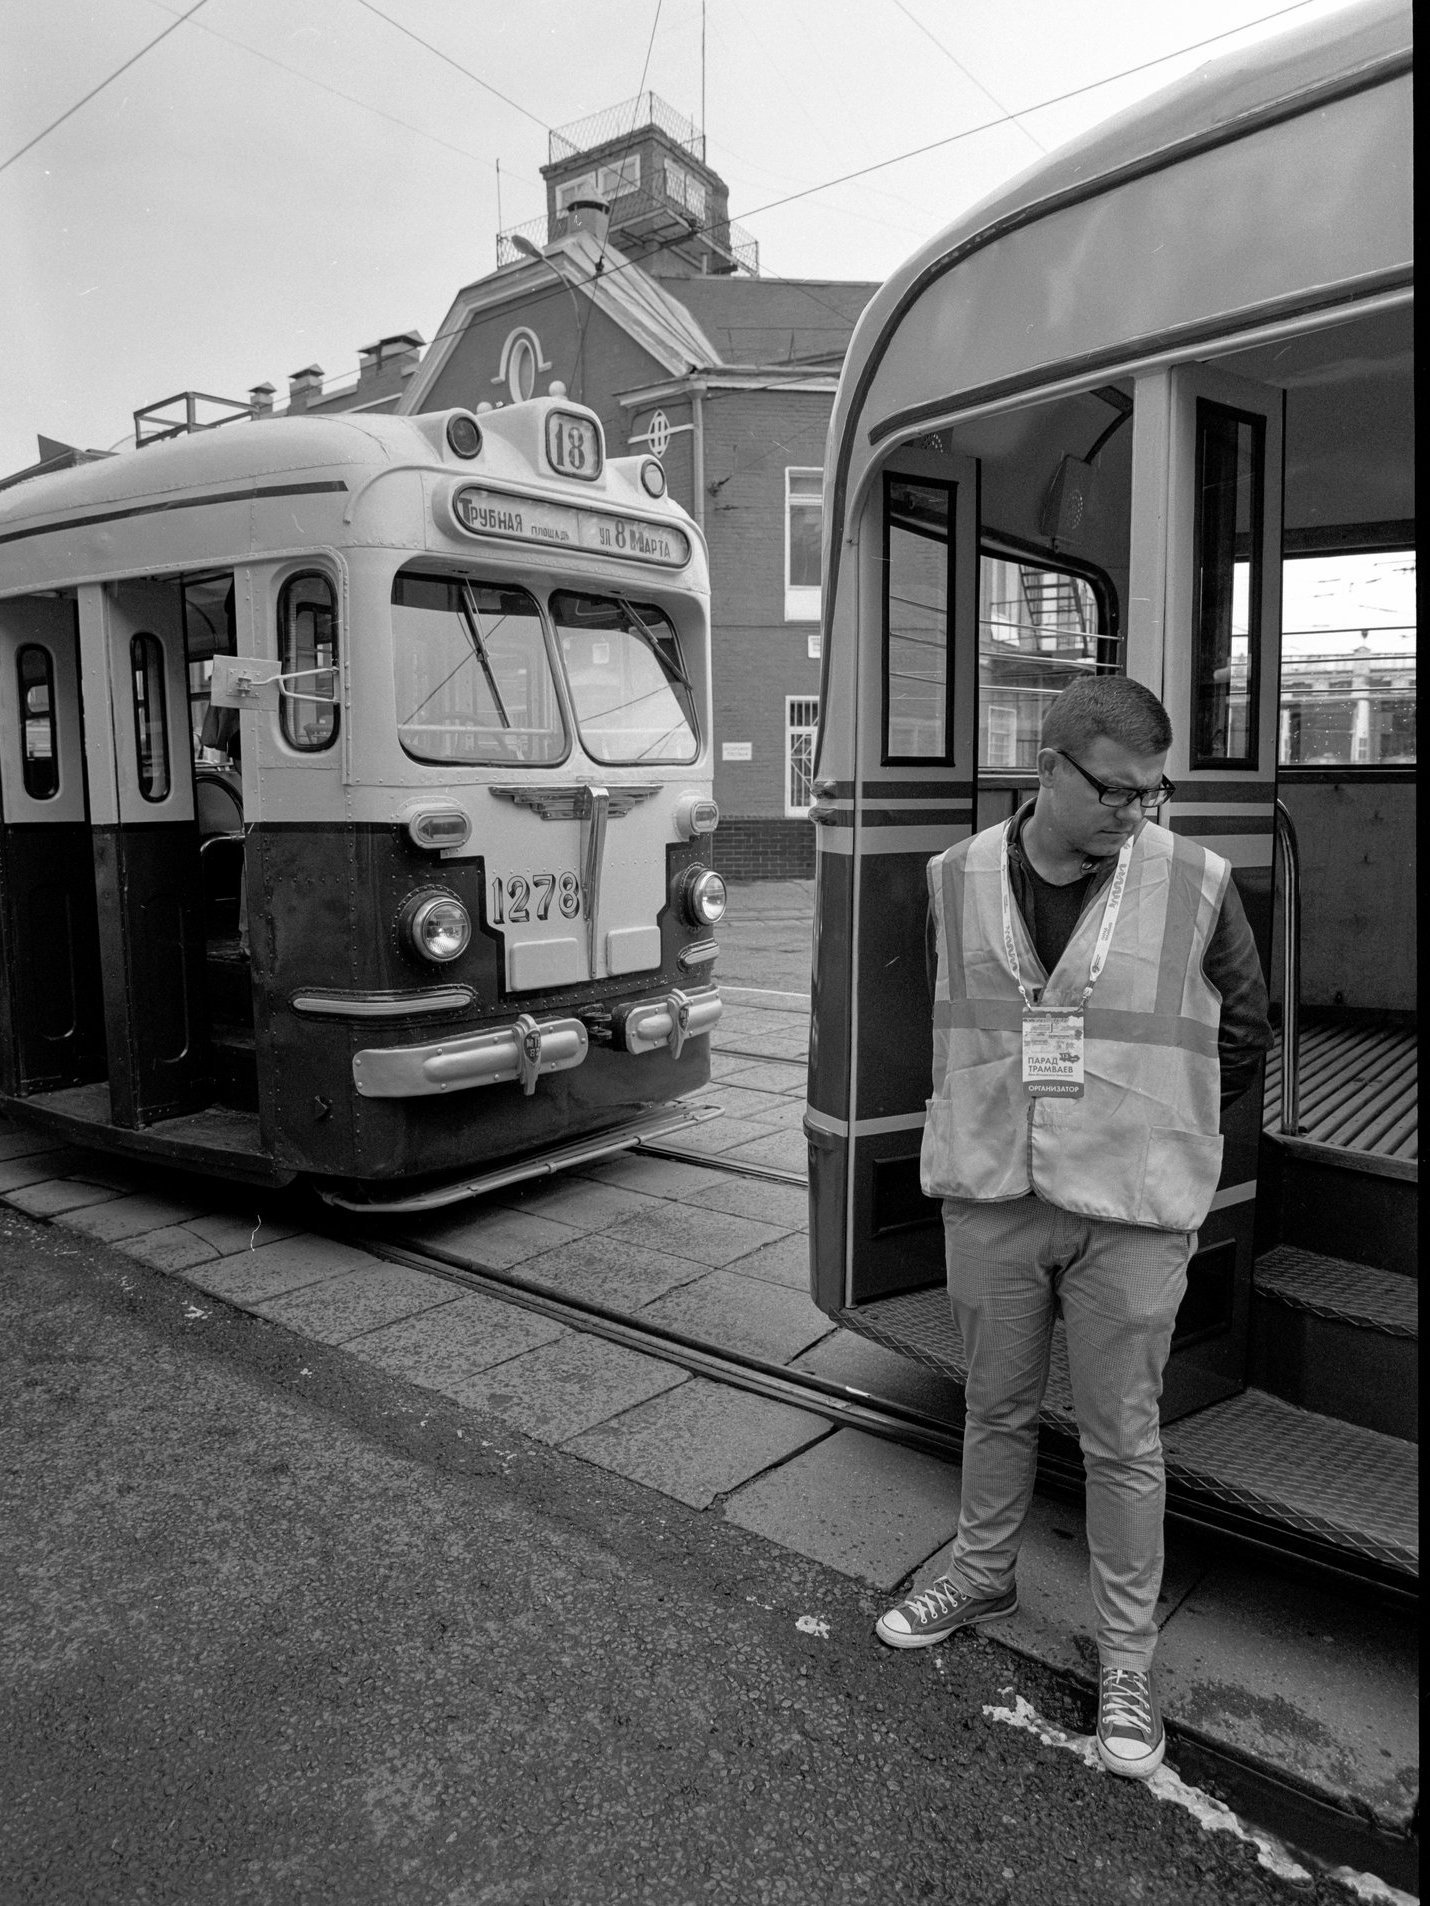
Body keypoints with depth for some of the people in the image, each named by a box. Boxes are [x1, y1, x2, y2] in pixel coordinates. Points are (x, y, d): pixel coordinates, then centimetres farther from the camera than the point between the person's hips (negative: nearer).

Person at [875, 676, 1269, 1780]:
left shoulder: (1195, 884, -9)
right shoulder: (957, 880, -4)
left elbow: (1244, 1030, 6)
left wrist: (1160, 1133, 9)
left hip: (1128, 1213, -2)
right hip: (990, 1196, 2)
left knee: (1123, 1441, 11)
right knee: (997, 1409, 20)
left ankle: (1128, 1664, 30)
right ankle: (983, 1578, 44)